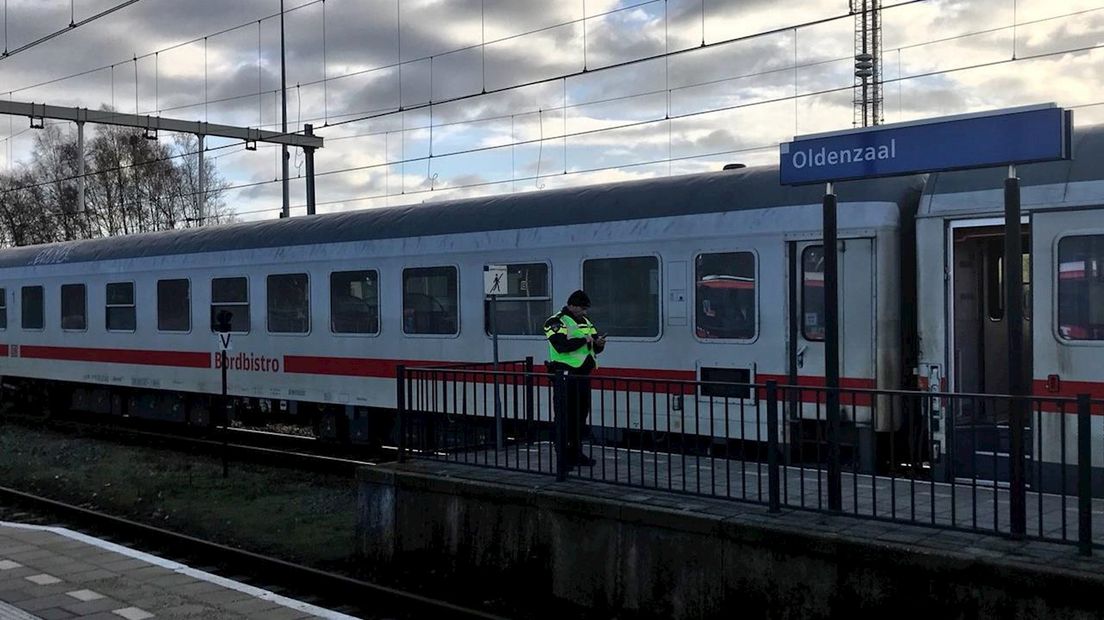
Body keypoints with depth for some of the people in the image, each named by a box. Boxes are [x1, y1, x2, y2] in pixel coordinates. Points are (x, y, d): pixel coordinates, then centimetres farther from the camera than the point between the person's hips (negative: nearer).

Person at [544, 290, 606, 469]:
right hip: (565, 375, -8)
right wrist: (584, 340, -22)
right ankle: (564, 456, -2)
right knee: (565, 417, -6)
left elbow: (595, 348, 17)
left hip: (582, 375, 8)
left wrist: (599, 343, -5)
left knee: (581, 415, 12)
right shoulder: (556, 322, -8)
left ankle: (576, 452, 21)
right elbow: (561, 345, -22)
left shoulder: (585, 322, 17)